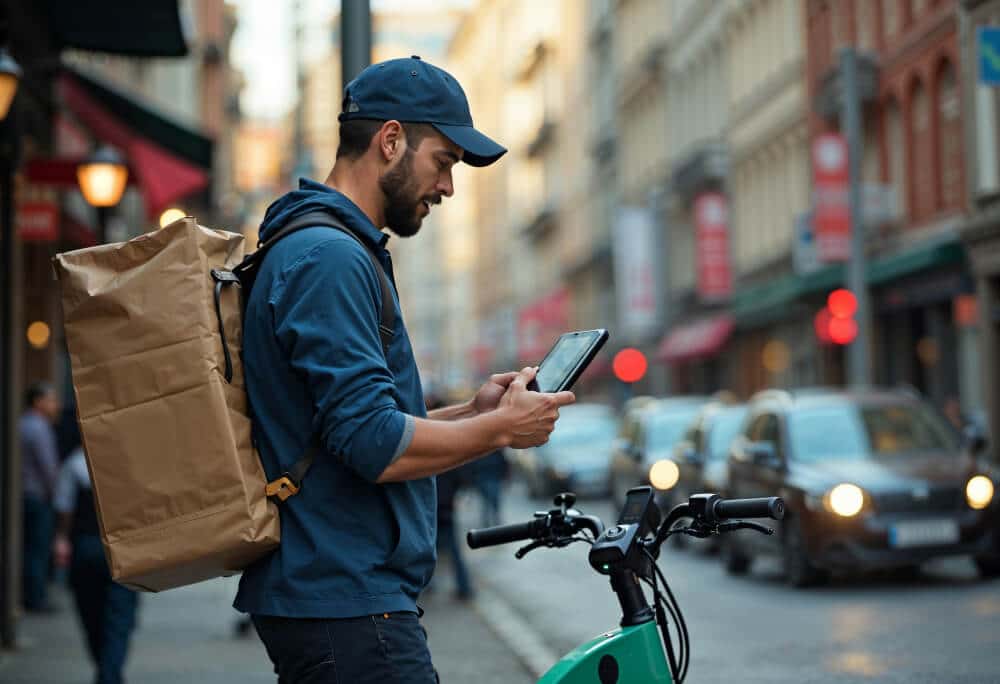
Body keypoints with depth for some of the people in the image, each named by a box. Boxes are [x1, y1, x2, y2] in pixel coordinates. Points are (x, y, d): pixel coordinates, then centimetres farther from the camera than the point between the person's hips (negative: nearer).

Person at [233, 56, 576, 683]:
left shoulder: (318, 249, 18)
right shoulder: (331, 257, -16)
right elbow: (373, 445, -23)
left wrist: (473, 411, 12)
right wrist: (502, 429, -10)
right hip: (348, 606, -11)